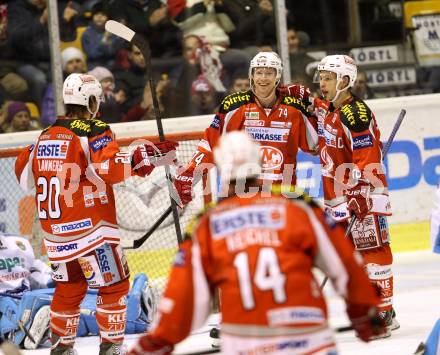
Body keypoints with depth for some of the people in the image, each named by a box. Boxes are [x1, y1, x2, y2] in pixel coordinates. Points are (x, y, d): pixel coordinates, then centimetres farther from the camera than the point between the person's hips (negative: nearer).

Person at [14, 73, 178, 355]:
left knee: (69, 286, 19)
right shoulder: (94, 132, -11)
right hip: (89, 226, -7)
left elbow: (25, 175, 18)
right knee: (114, 284, 4)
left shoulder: (46, 136, 10)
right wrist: (146, 158, -26)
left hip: (54, 228, 7)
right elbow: (109, 168, -27)